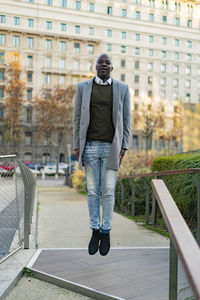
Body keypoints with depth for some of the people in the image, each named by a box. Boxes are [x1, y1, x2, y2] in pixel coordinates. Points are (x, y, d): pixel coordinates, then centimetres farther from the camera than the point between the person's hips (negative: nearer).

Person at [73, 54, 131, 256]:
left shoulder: (122, 89, 5)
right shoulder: (83, 87, 6)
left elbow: (126, 120, 4)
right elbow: (77, 119, 5)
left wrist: (123, 148, -5)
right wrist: (77, 148, -2)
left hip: (111, 148, 0)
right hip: (90, 146, 1)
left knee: (108, 191, 1)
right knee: (92, 191, 4)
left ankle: (106, 232, 15)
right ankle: (95, 231, 18)